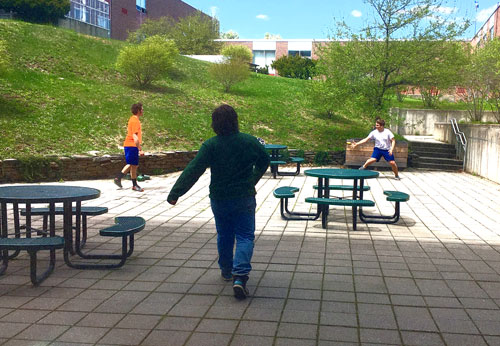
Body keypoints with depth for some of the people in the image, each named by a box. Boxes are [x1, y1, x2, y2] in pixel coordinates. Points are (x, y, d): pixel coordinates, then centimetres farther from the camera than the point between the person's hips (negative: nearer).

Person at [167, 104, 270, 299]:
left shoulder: (210, 145, -12)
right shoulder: (250, 142, -4)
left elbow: (192, 171, -16)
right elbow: (264, 161, 13)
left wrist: (175, 193, -12)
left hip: (219, 199, 1)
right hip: (244, 198, 0)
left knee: (224, 236, 19)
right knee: (245, 236, 2)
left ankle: (226, 271, 35)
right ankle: (240, 276, -15)